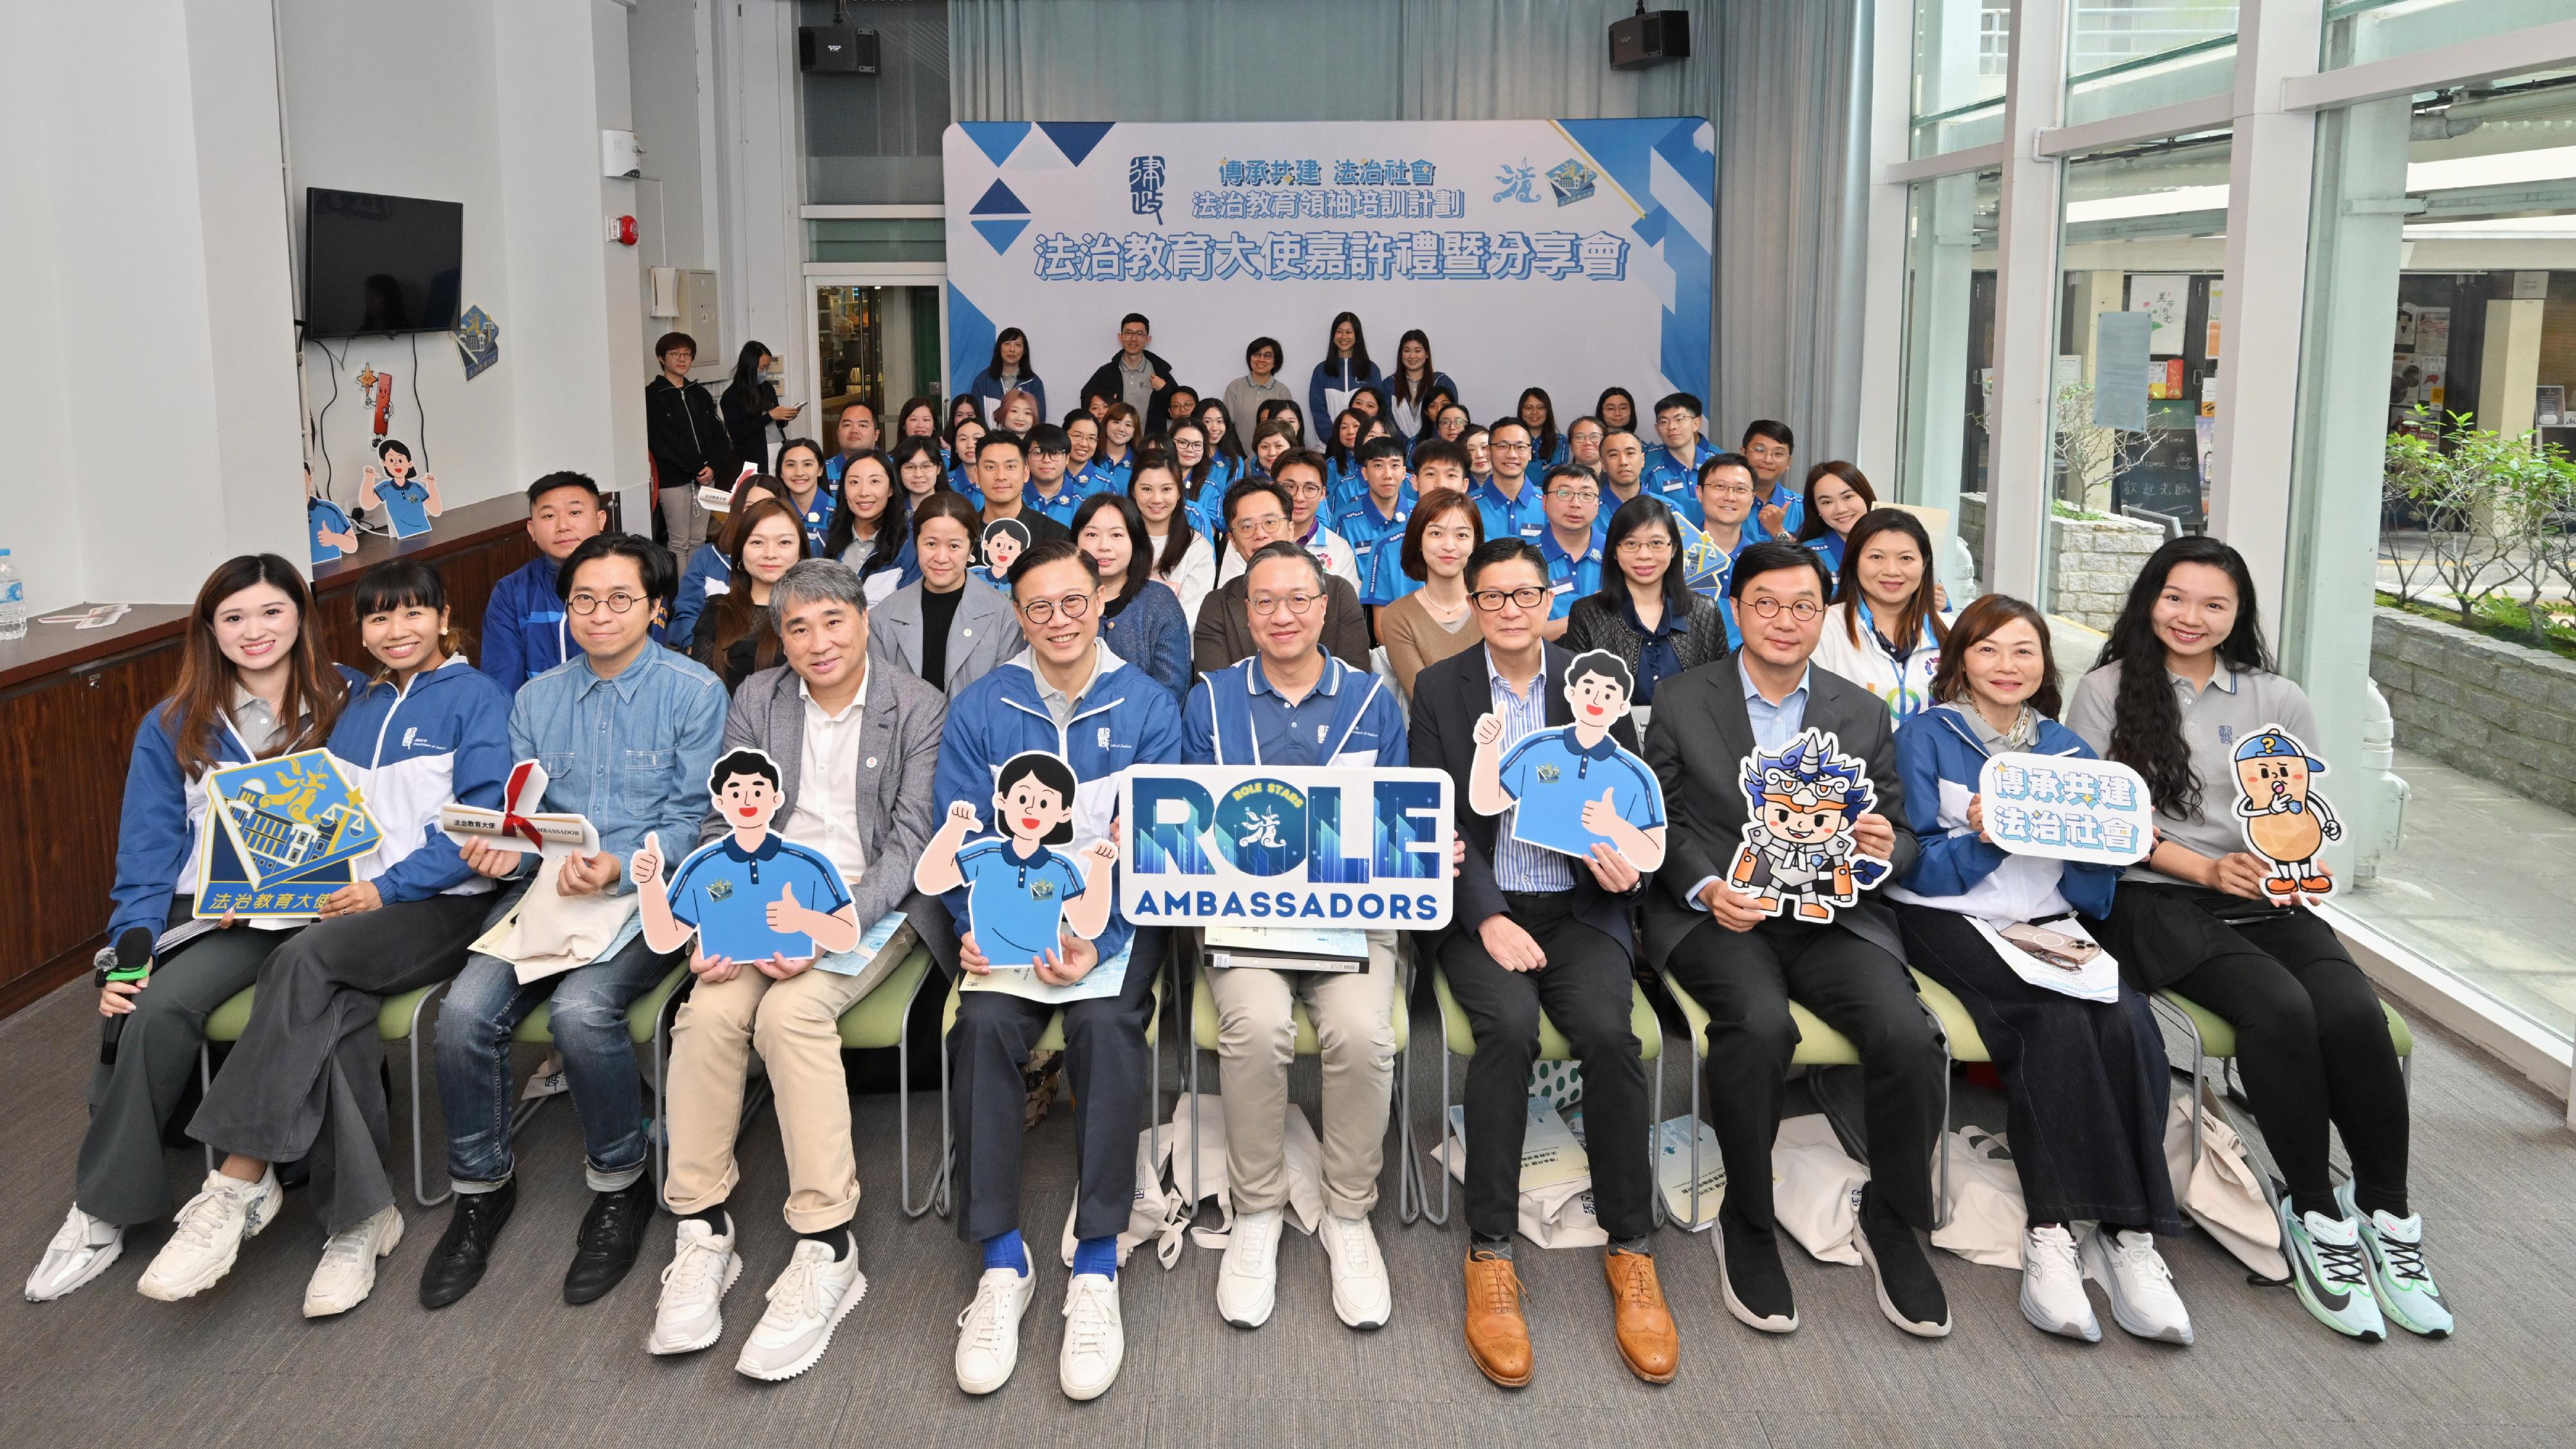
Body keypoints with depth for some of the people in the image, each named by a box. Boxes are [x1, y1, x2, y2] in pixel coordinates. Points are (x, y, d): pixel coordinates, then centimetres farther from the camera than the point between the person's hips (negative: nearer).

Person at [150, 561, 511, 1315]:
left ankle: (234, 1189, -31)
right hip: (353, 905, 5)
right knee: (336, 1011, -29)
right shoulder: (352, 703, 21)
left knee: (304, 961, -32)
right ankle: (358, 1218, -25)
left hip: (441, 905, -4)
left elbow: (481, 817, -8)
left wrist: (389, 886, -14)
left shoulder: (475, 697, 2)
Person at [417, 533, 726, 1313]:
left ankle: (619, 1184, -6)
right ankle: (481, 1186, 3)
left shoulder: (694, 692, -1)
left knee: (582, 1008, -31)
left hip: (648, 891, -4)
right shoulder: (537, 699, 15)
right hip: (547, 887, 5)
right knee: (466, 1010, -21)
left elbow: (693, 822, -5)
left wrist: (619, 867, -22)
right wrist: (504, 849, -9)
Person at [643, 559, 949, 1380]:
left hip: (871, 904, -3)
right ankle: (702, 1233, -16)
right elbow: (724, 825, 7)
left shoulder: (919, 709, -1)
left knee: (791, 1009, -32)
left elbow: (912, 840, -7)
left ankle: (826, 1249, -26)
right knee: (710, 1010, -27)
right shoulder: (757, 701, 10)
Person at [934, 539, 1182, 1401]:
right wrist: (978, 926, -17)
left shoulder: (1148, 708, 3)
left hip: (1113, 916, -1)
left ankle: (1096, 1266, -21)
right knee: (983, 1024, -28)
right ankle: (1001, 1264, -18)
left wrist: (1099, 941, -19)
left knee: (1105, 1024, -31)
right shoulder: (978, 709, 7)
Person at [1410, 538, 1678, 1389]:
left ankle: (1631, 1255, -15)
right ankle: (1490, 1257, -23)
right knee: (1508, 1026, -31)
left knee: (1608, 1032, -28)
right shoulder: (1440, 689, 6)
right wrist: (1487, 918, -15)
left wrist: (1627, 861, -12)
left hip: (1578, 907, 1)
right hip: (1478, 906, -1)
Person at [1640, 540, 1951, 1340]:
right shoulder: (1680, 700, 7)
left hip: (1834, 913, 2)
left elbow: (1897, 838, 14)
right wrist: (1705, 888, -13)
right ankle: (1746, 1226, -12)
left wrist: (1886, 846, -11)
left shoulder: (1863, 714, 13)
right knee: (1760, 1023, -34)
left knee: (1908, 1035, -25)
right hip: (1712, 910, -2)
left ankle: (1891, 1221, 0)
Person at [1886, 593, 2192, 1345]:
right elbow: (1916, 867, -3)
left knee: (2128, 1021, -28)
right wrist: (1982, 840, -20)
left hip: (2048, 923, 4)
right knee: (2059, 1017, -32)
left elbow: (2092, 895, 12)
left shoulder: (2070, 750, 18)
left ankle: (2127, 1232, -29)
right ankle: (2052, 1232, -30)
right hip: (1949, 919, -4)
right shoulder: (1925, 737, 6)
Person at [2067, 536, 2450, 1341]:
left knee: (2353, 1014, -26)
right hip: (2155, 901, -3)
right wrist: (2209, 870, -12)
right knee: (2280, 1010, -30)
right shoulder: (2106, 693, 6)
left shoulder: (2278, 702, 16)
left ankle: (2387, 1217, -12)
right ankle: (2317, 1219, -17)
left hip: (2267, 903, 3)